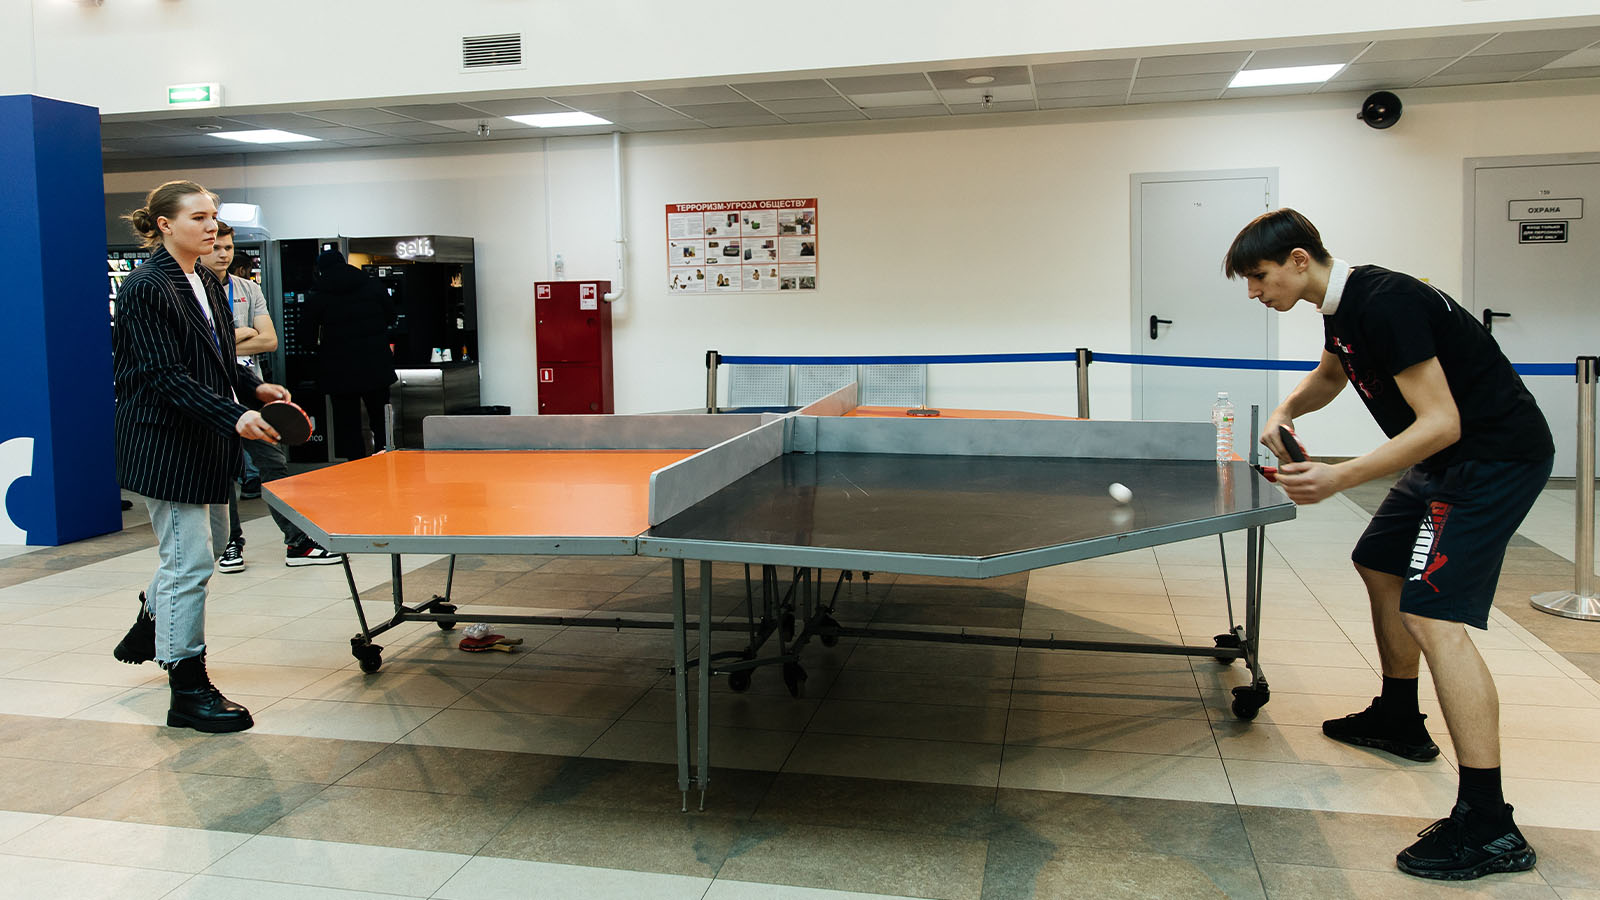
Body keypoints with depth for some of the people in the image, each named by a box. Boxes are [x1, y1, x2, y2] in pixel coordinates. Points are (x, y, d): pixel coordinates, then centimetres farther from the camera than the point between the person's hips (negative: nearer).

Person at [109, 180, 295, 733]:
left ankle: (150, 626, 47)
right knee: (189, 562, -6)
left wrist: (254, 388, 2)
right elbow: (165, 376, -21)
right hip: (164, 443, -9)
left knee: (209, 543, 21)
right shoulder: (146, 288, -15)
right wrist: (233, 415, -30)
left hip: (205, 441, 9)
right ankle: (188, 692, 3)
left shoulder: (208, 284, 12)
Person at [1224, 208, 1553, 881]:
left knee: (1433, 617, -19)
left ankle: (1488, 825, -16)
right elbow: (1329, 376, 27)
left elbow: (1440, 423, -28)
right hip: (1449, 461, 11)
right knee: (1380, 567, 22)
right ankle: (1398, 722, 39)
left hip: (1495, 458, -11)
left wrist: (1338, 479, -33)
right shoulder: (1342, 305, 6)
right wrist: (1286, 410, 7)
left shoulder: (1385, 305, -25)